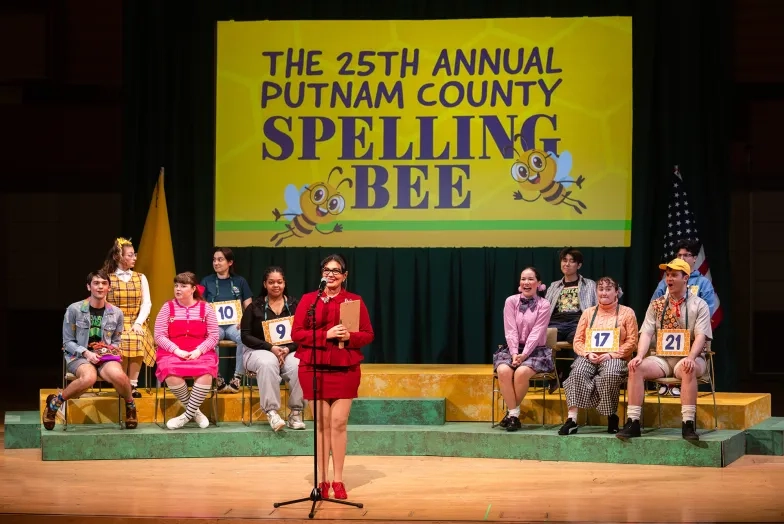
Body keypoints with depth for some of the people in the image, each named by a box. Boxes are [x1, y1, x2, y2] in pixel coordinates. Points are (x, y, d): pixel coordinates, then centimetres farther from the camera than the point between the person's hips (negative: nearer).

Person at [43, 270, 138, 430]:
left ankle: (130, 405, -1)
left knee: (118, 375, -34)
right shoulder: (74, 309, -2)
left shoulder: (116, 313, 8)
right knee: (89, 377, -39)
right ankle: (54, 403, -13)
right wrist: (86, 353, -15)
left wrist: (111, 350, -5)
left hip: (105, 356, 2)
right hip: (78, 356, -2)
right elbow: (67, 342, 1)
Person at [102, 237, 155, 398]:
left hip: (136, 324, 2)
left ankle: (132, 385, -25)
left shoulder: (140, 278, 12)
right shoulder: (107, 279, 5)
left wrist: (138, 323, -12)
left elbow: (147, 303, 4)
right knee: (122, 342, -34)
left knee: (136, 340, -33)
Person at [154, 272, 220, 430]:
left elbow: (213, 336, 3)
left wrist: (199, 351, -14)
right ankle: (194, 411, -10)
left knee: (206, 373, -34)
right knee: (171, 374, -34)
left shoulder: (205, 308, 6)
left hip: (201, 353, 0)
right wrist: (177, 350, -15)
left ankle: (187, 415, -17)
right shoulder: (168, 307, 5)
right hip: (172, 353, 0)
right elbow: (159, 336, -1)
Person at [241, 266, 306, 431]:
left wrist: (287, 349, -17)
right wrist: (271, 348, -16)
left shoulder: (295, 305, 7)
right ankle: (271, 411, -36)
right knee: (268, 363, -37)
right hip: (259, 351, -1)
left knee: (298, 366, -33)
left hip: (289, 351, 1)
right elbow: (246, 337, -3)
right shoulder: (254, 307, 4)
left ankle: (296, 413, -24)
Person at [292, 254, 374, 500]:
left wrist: (350, 336, -15)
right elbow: (296, 334, -3)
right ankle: (322, 480, 7)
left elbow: (368, 334, 6)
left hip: (345, 369, 0)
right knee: (321, 423, 1)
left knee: (339, 423, -1)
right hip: (314, 368, 0)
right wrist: (326, 334, -15)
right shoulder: (308, 299, 2)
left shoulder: (355, 301, 5)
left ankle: (338, 480, 6)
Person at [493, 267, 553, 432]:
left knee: (521, 372, -33)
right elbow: (511, 331, -4)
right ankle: (514, 414, -21)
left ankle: (512, 413, -14)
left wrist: (524, 355, -22)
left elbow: (536, 333, -12)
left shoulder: (544, 305, -3)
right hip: (513, 349, 2)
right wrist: (514, 353, -17)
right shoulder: (511, 301, 2)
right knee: (503, 371, -31)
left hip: (536, 350, -2)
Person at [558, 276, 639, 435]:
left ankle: (611, 416, -17)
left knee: (610, 374, -37)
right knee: (578, 372, -32)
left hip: (614, 358, -2)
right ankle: (572, 418, -36)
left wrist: (611, 354, -13)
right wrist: (588, 354, -9)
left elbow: (632, 342, 0)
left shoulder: (627, 313, 10)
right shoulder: (588, 312, 19)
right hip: (589, 357, 2)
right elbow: (578, 341, 12)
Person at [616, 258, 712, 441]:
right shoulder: (656, 305, 13)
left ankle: (688, 424, -39)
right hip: (662, 359, 3)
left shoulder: (699, 305, 4)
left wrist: (690, 358, -27)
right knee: (636, 367, -25)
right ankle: (633, 422, -26)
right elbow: (646, 334, 3)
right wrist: (639, 356, -17)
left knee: (687, 369, -38)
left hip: (687, 359, -3)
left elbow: (700, 336, -8)